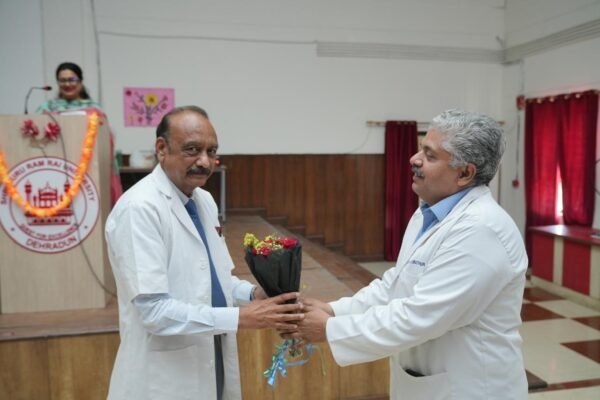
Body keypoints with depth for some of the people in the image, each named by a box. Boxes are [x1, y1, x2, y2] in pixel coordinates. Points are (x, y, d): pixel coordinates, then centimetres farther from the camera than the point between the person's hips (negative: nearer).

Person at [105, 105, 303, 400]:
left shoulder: (204, 201, 5)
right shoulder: (139, 208, -21)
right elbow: (154, 310, -25)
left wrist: (254, 293, -5)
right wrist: (241, 317, -26)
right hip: (165, 376, -7)